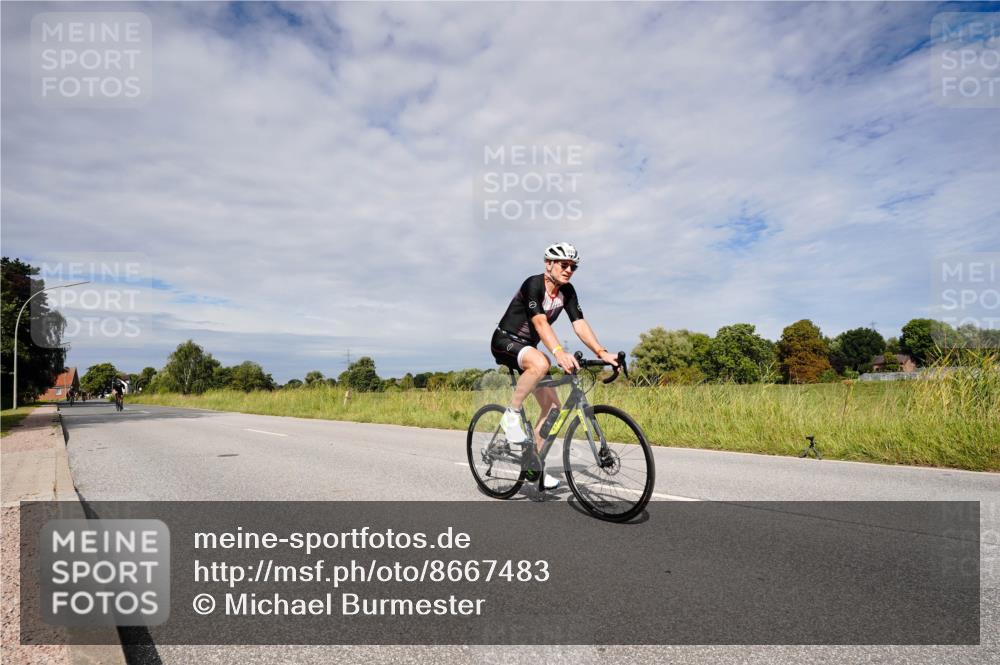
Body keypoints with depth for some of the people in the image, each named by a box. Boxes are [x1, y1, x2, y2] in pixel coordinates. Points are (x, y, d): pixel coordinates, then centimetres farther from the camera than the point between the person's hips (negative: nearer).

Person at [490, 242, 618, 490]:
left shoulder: (567, 291, 1)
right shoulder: (533, 284, -21)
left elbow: (579, 323, -9)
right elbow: (540, 322, -34)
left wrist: (602, 352, -23)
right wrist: (559, 353, -49)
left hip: (527, 347, 8)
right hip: (504, 341, -7)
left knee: (552, 405, -2)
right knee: (541, 363, -40)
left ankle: (533, 463, 8)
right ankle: (511, 416, -21)